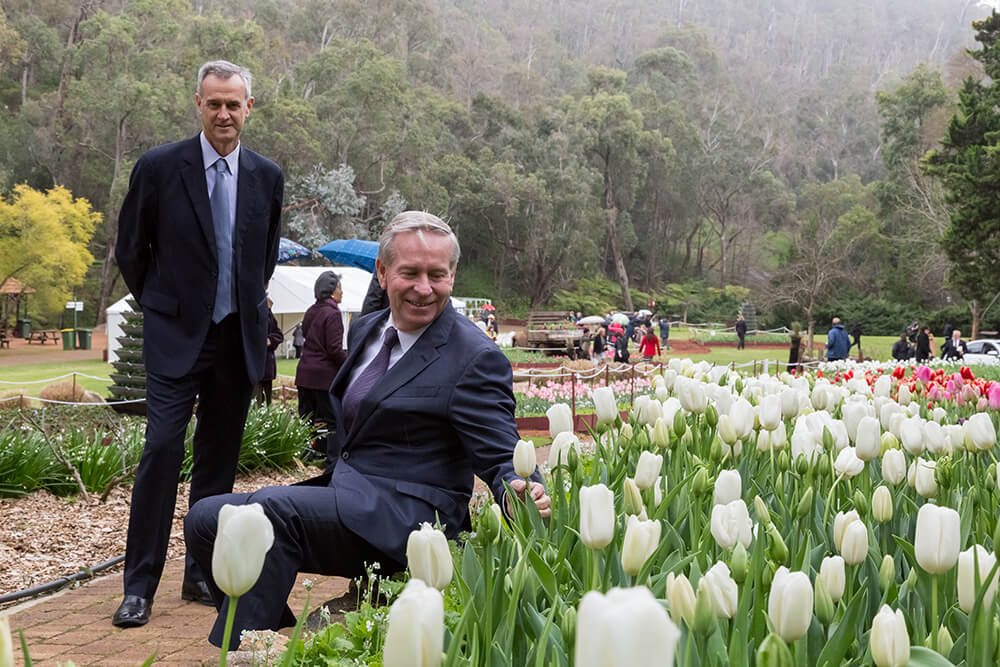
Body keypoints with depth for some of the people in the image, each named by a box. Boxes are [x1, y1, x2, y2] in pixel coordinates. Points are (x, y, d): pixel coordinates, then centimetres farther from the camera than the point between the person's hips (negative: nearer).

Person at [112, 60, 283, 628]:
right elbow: (131, 250, 6)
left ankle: (201, 576, 19)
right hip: (178, 339, -3)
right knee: (163, 449, -11)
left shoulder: (268, 177, 6)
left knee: (220, 459, 8)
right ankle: (139, 586, -2)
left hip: (239, 340, 3)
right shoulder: (159, 168, -4)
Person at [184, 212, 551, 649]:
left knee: (270, 506, -29)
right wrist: (331, 473, 10)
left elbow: (501, 458, -14)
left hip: (406, 515, -8)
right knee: (204, 519, -2)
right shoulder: (364, 331, 14)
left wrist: (521, 493, -36)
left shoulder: (476, 358, -11)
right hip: (340, 492, 9)